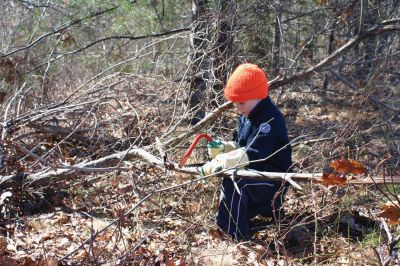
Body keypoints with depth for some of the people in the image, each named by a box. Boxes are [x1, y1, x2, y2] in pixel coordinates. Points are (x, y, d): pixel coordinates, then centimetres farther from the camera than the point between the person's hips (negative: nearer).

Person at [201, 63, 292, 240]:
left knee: (232, 181, -32)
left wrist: (218, 163, -37)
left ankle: (237, 237, -25)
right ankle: (267, 207, 35)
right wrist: (222, 147, -4)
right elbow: (241, 147, 17)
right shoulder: (246, 117, 9)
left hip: (273, 179, -10)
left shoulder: (270, 119, -24)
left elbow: (252, 154, -33)